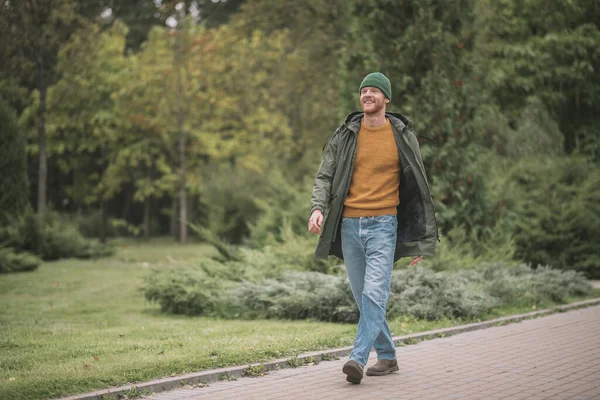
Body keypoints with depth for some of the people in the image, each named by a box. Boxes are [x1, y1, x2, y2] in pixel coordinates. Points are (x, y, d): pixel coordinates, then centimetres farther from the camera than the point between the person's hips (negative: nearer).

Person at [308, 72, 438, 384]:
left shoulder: (402, 136, 3)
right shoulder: (345, 135, 7)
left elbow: (417, 187, 8)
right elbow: (324, 177, 5)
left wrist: (420, 239, 7)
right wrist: (317, 208, -16)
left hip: (383, 224, -3)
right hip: (349, 225, 3)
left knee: (374, 293, -17)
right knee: (363, 297, 9)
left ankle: (358, 358, -20)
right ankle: (387, 356, 23)